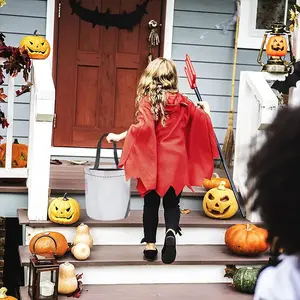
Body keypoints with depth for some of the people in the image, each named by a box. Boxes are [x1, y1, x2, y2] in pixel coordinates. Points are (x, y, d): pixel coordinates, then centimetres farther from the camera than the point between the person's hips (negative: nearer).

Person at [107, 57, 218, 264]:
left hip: (153, 160, -2)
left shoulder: (147, 101, -8)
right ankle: (171, 232, -15)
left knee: (151, 203, 11)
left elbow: (144, 127, -23)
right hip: (176, 161, 2)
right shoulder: (182, 102, 3)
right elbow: (203, 120, 13)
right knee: (172, 203, 11)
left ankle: (150, 245, 16)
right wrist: (206, 111, 35)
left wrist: (119, 137, -15)